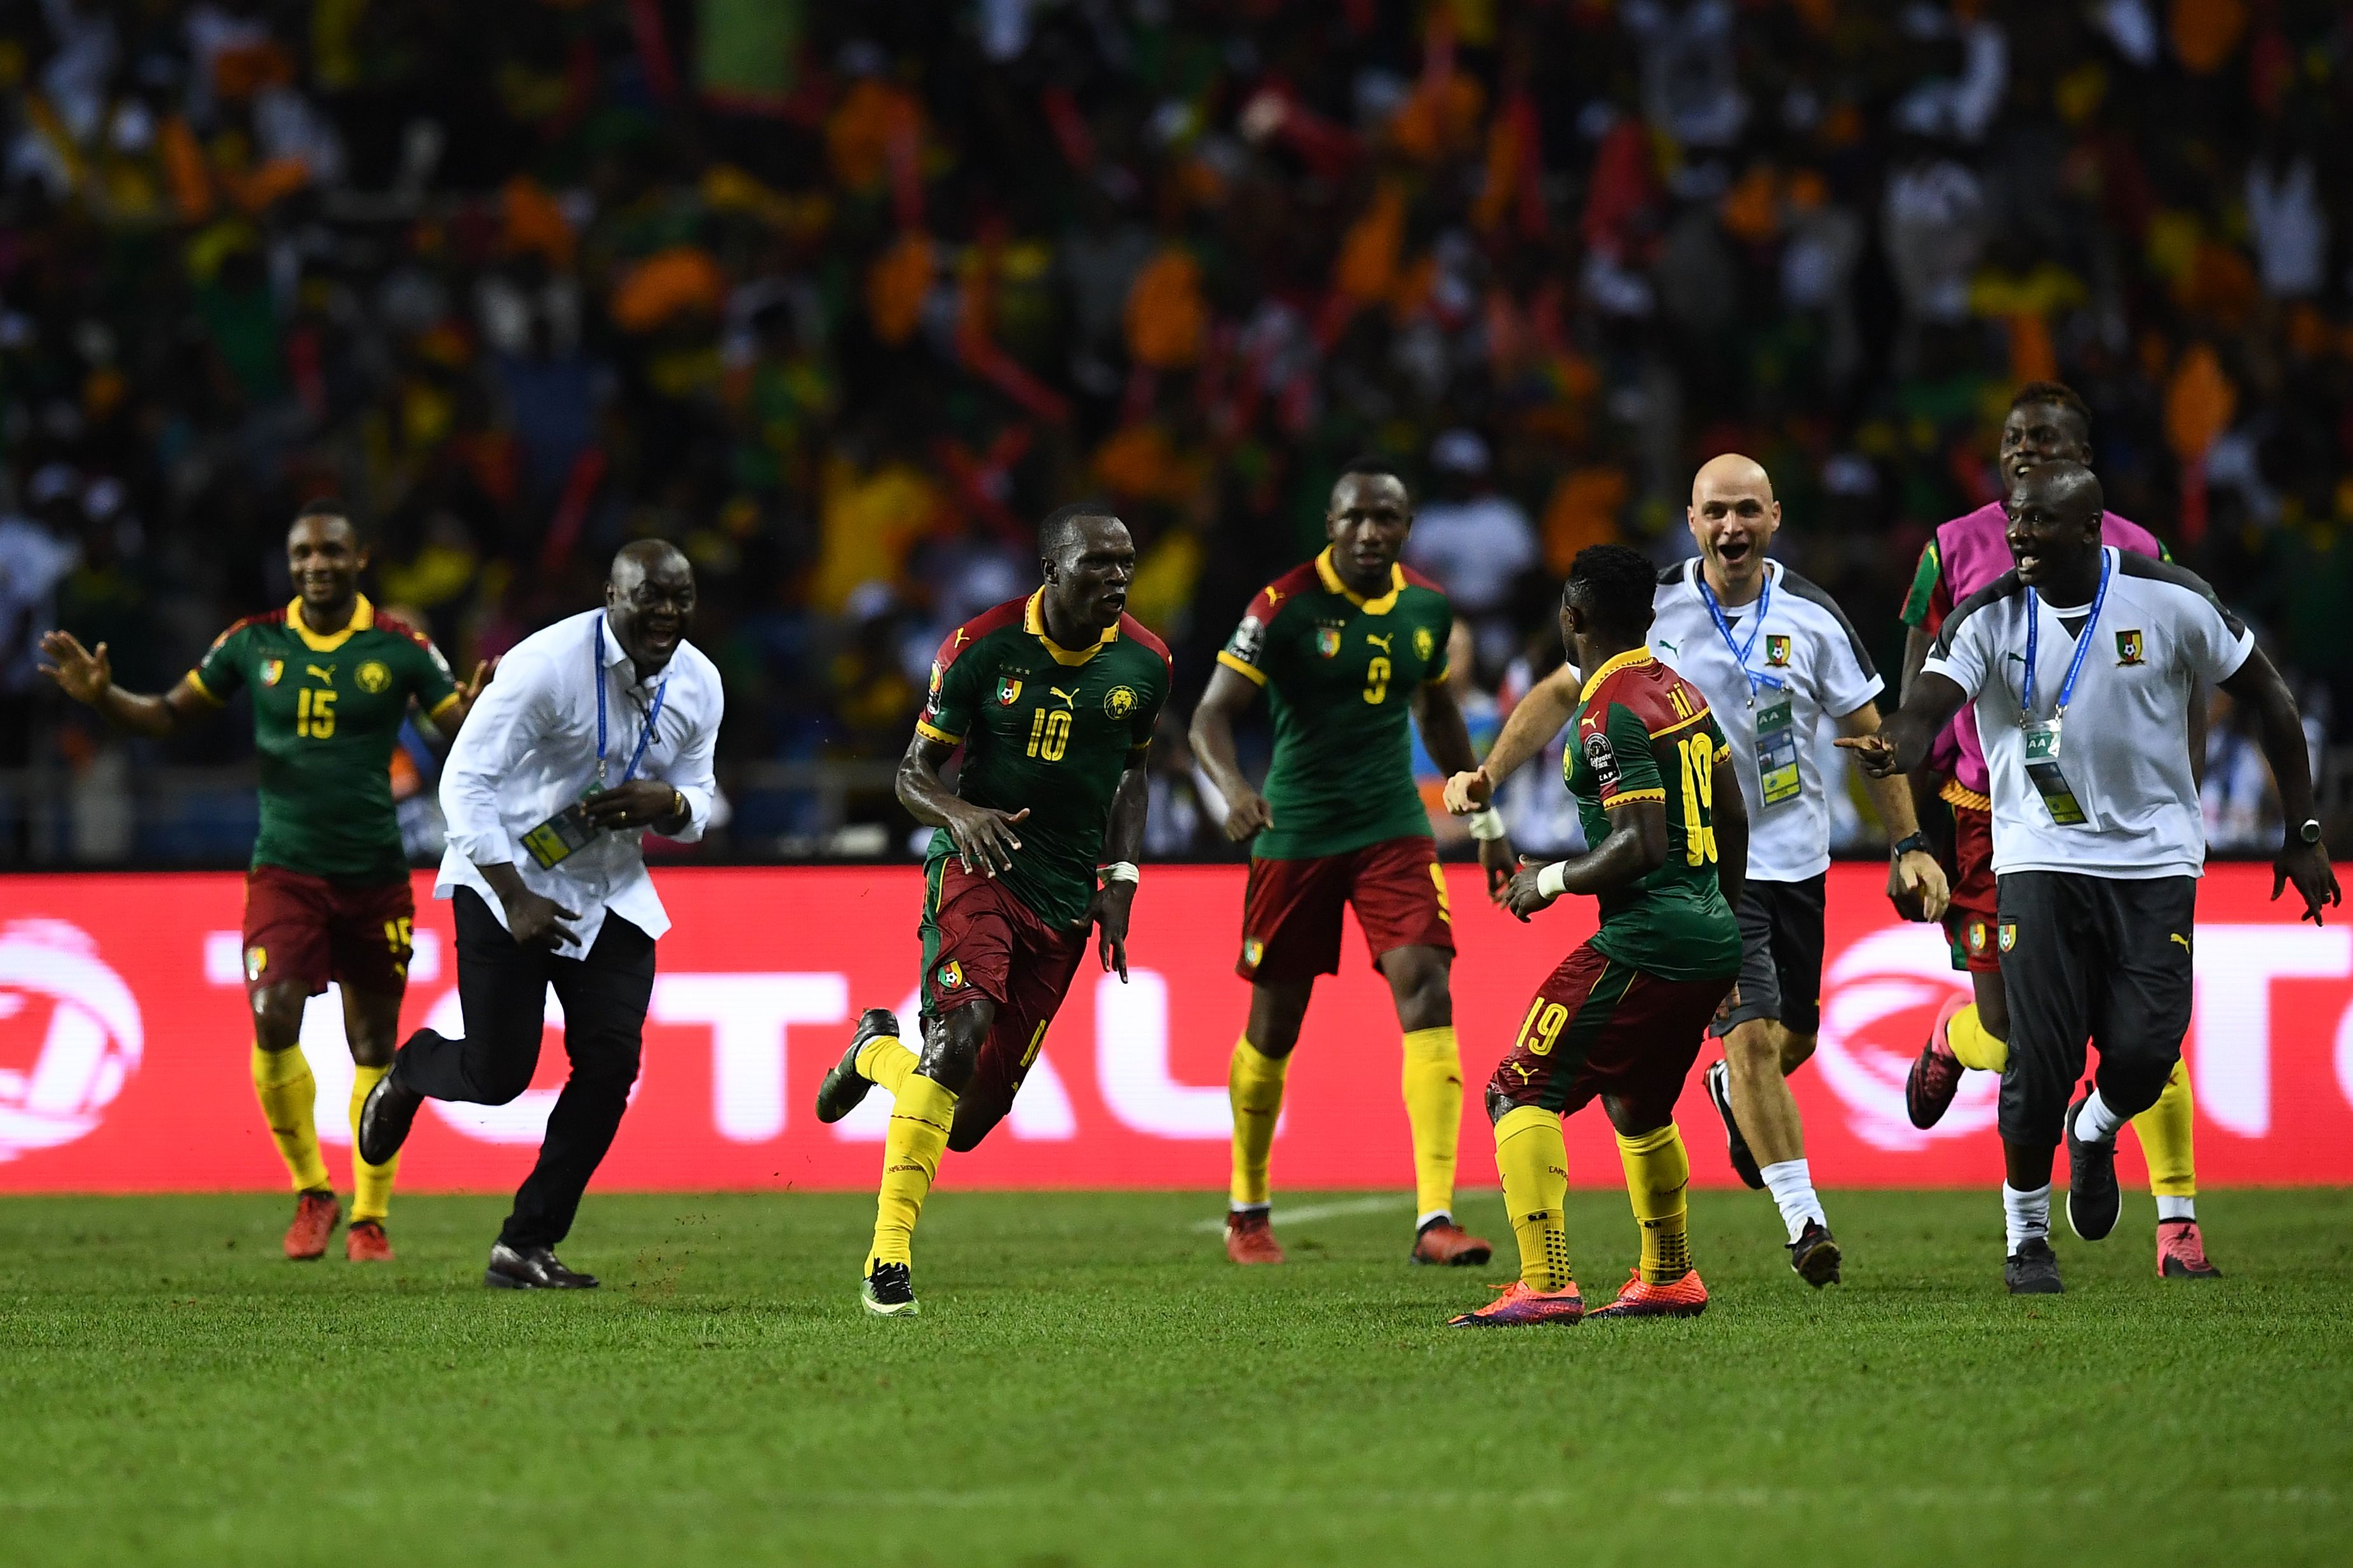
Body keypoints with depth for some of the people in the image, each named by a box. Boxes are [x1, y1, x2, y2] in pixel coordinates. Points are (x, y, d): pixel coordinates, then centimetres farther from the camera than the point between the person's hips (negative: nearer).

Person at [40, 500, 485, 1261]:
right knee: (273, 1023, -18)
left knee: (374, 1047, 6)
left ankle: (370, 1219, 19)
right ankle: (311, 1193, 2)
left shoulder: (399, 648, -3)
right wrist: (102, 696, -8)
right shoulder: (254, 643, 2)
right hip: (285, 869, 0)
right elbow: (171, 715, 9)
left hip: (374, 876, 0)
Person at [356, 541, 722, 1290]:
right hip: (509, 879, -5)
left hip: (611, 891, 6)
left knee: (611, 1064, -8)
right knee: (498, 1074, -6)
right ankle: (411, 1070, 33)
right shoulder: (548, 665, -23)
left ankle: (526, 1246, 3)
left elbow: (699, 802, 8)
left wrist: (666, 803, -17)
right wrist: (515, 900, -25)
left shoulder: (698, 684, -3)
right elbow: (465, 782, -22)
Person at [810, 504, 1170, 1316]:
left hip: (1064, 901, 4)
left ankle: (877, 1052, 36)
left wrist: (1119, 881, 8)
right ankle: (890, 1259, -22)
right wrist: (962, 813, -23)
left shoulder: (1144, 663, 3)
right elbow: (915, 772, -1)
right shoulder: (984, 647, -8)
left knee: (968, 1122, 1)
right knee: (961, 1032, -29)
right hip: (977, 865, -4)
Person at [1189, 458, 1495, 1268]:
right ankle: (1247, 1212, 30)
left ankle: (1435, 1218, -22)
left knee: (1426, 988, -17)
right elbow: (1212, 715, -15)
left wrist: (1480, 807, 26)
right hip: (1295, 834, -3)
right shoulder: (1286, 605, -11)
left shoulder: (1428, 608, 4)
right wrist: (1233, 787, -34)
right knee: (1275, 1023, 6)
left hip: (1393, 830, 3)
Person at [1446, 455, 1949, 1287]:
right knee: (1753, 1035, -15)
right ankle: (1804, 1218, -9)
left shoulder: (1811, 616, -2)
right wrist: (1487, 774, -6)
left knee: (1794, 1039, 13)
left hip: (1795, 860, 3)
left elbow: (1869, 732, 6)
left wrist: (1909, 844, 2)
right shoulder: (1655, 609, -6)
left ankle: (1732, 1092, 48)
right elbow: (1565, 691, 4)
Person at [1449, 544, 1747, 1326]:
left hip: (1648, 942, -9)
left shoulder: (1612, 714, -15)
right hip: (1711, 941, 9)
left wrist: (1552, 879, -8)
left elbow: (1643, 845, -22)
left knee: (1520, 1092, -8)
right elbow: (1732, 817, 21)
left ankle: (1545, 1285, -19)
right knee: (1636, 1103, 29)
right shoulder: (1681, 691, 13)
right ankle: (1668, 1280, 38)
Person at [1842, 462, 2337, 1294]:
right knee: (2040, 1061, -8)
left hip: (2155, 857, 0)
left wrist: (2303, 834, 2)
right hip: (2042, 857, 0)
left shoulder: (2168, 601, -8)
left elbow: (2270, 701, 3)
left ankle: (2095, 1131, 26)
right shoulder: (1989, 617, -7)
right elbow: (1926, 708, -21)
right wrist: (1894, 749, -47)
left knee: (2144, 1050, -11)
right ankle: (2026, 1236, 14)